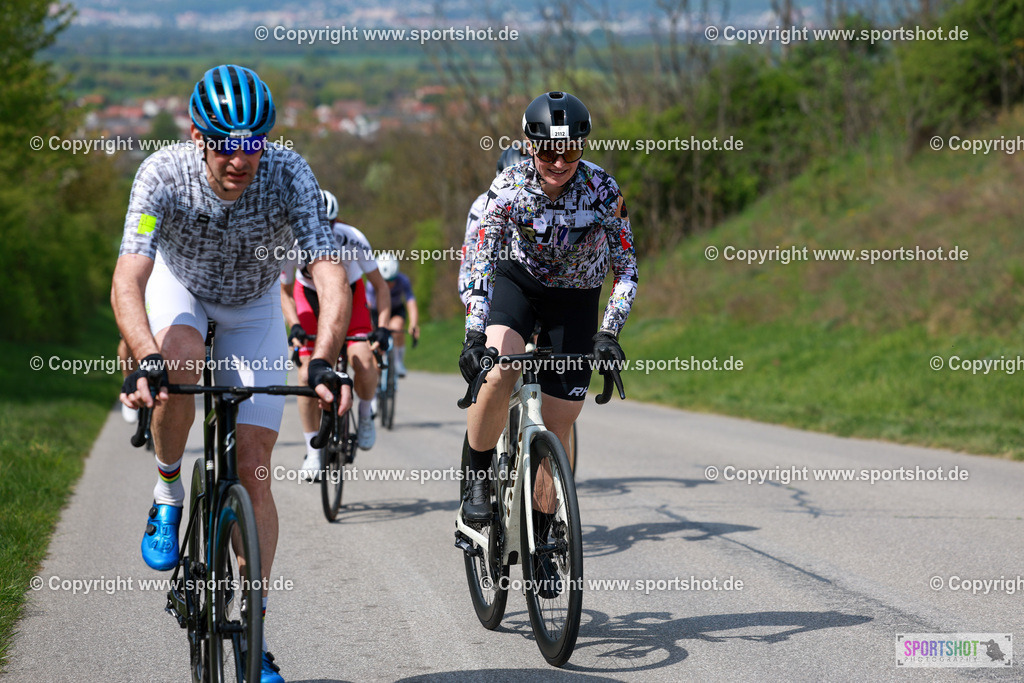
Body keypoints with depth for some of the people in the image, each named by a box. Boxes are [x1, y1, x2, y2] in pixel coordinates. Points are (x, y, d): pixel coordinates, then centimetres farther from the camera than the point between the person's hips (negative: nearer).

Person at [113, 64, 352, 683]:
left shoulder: (289, 174, -31)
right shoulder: (164, 174, -33)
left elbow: (332, 275, -38)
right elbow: (127, 282, -42)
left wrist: (324, 363, -54)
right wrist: (147, 359, -59)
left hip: (253, 309, 1)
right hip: (178, 288, -1)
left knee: (254, 466, -6)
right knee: (178, 364, -37)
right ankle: (169, 496, -10)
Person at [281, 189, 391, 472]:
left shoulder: (353, 241, -32)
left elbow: (381, 286, -20)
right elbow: (286, 293, -11)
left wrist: (383, 327, -32)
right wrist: (294, 326, -28)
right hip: (309, 297, 1)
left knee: (364, 363, -23)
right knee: (307, 375, -12)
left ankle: (365, 413, 8)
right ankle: (313, 450, 2)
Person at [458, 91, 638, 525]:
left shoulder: (602, 190, -23)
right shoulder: (509, 187, -22)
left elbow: (626, 269, -18)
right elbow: (481, 262, -22)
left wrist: (608, 334, -30)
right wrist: (475, 334, -33)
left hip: (575, 299, 0)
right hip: (519, 282, 0)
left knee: (557, 427, -4)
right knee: (497, 374, -31)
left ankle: (544, 523, 14)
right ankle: (478, 483, -11)